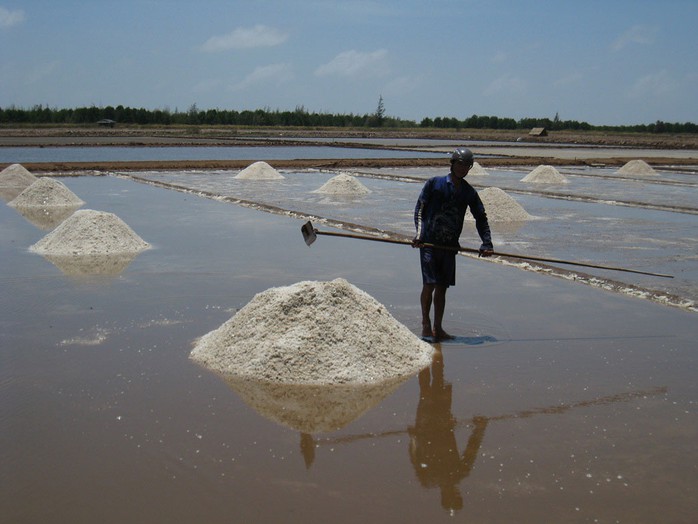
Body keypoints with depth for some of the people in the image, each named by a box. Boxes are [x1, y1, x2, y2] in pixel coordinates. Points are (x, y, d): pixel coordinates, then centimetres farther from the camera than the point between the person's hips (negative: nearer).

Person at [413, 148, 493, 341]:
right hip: (429, 243, -4)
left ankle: (437, 328, 15)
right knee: (429, 284, -10)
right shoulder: (434, 183, -1)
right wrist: (420, 233, -16)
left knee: (442, 287, 7)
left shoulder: (469, 192, 9)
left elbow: (481, 218, 15)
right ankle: (425, 323, 8)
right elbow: (419, 209, -2)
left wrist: (487, 243, 4)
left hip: (450, 246, 4)